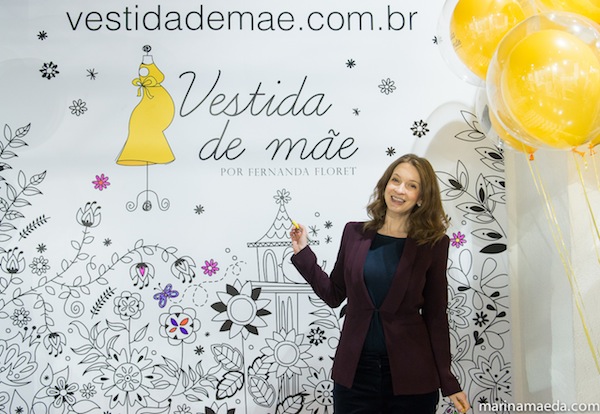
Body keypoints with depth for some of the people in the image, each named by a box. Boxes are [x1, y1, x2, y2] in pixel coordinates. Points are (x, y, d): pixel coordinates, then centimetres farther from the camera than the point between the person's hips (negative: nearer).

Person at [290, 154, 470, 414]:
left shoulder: (433, 243, -2)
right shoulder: (355, 233, 3)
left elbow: (435, 315, 0)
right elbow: (334, 295, 9)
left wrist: (448, 383, -1)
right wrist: (302, 253, 3)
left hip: (410, 376, -1)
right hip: (354, 372, 2)